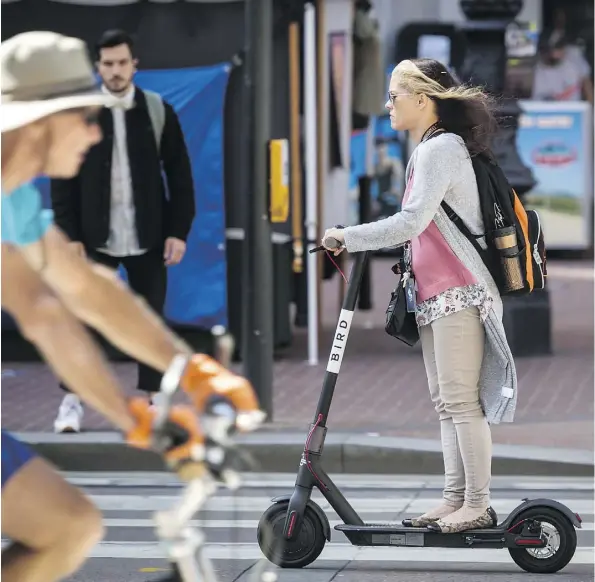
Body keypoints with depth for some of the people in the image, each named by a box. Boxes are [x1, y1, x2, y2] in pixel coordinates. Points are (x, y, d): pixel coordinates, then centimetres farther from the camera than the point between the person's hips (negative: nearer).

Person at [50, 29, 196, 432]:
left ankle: (152, 400, 16)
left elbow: (180, 175, 2)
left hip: (147, 238, 1)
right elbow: (63, 179, 0)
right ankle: (73, 400, 5)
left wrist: (179, 231, -4)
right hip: (96, 238, -1)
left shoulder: (159, 111, 0)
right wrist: (69, 235, -6)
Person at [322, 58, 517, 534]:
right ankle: (455, 498, 13)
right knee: (446, 402, 10)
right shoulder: (431, 150, 18)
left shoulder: (440, 148, -13)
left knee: (461, 399, -9)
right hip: (435, 295, 10)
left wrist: (349, 237, -16)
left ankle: (478, 504, -7)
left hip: (460, 293, -10)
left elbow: (411, 222, -23)